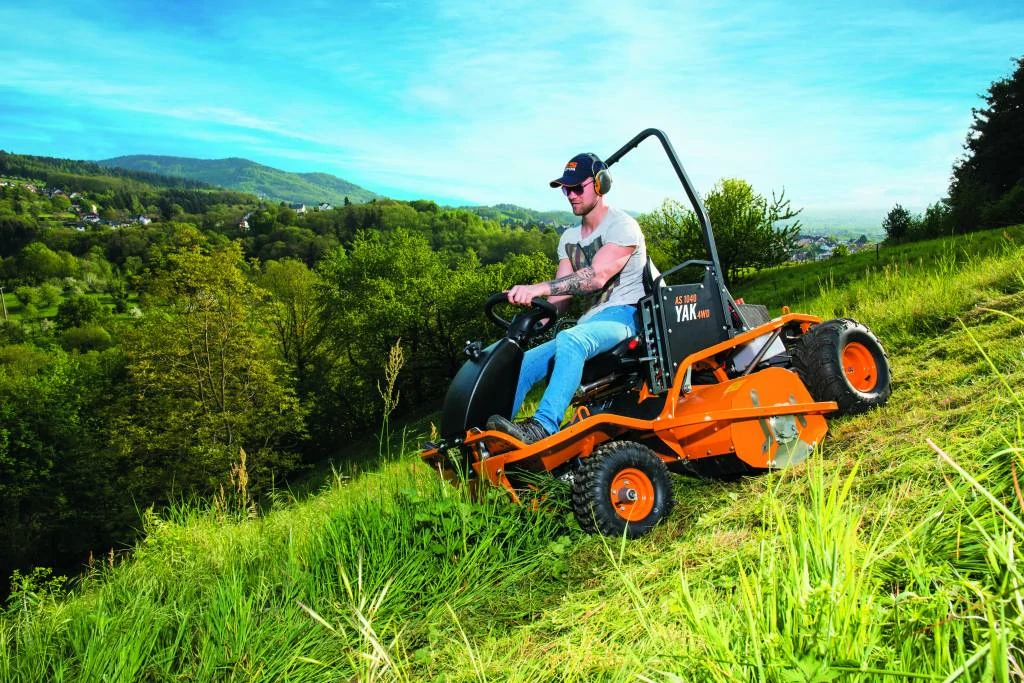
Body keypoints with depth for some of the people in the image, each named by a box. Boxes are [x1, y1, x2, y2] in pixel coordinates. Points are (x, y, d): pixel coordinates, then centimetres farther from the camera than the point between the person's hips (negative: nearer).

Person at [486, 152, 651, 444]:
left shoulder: (622, 226, -7)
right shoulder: (569, 238, 17)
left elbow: (596, 277, -24)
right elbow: (561, 296, 11)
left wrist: (538, 288, -34)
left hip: (624, 315, -8)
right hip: (590, 322, 8)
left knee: (570, 340, -39)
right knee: (522, 364, -6)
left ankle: (543, 426, -47)